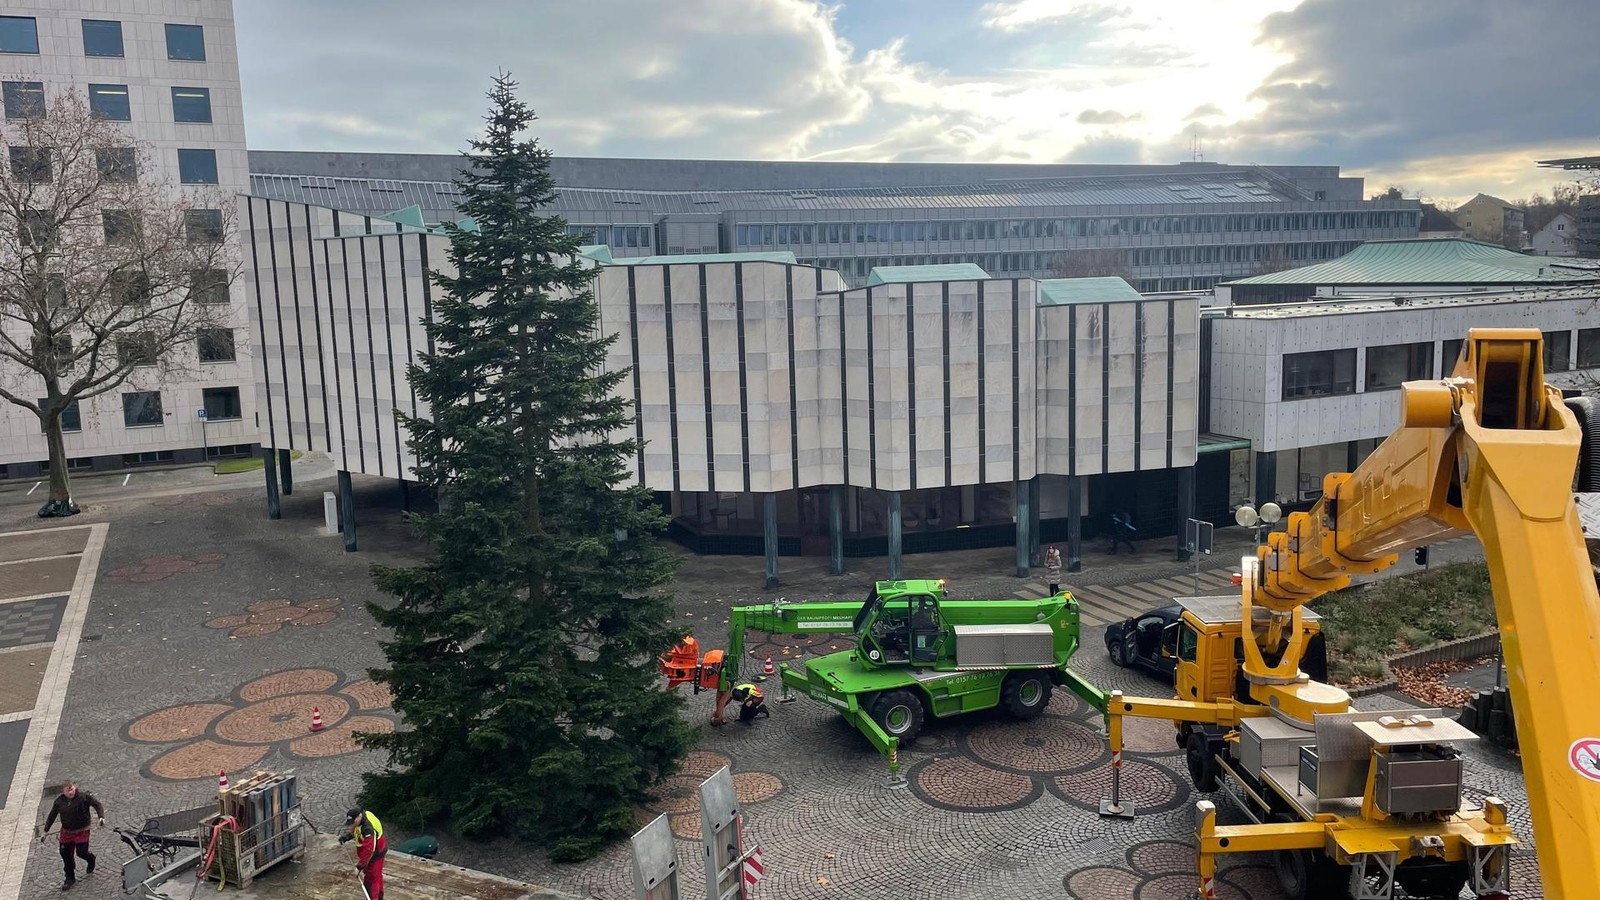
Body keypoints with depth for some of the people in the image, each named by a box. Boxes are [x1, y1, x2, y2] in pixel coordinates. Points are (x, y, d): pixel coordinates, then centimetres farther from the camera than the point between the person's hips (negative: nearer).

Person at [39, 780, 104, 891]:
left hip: (82, 831, -4)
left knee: (81, 852, -7)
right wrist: (45, 832, 8)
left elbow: (97, 805, -9)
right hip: (66, 832, 4)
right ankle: (70, 879, 23)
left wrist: (101, 817, -24)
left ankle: (91, 859, 31)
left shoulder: (84, 796, -15)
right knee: (66, 854, 6)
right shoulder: (59, 801, -4)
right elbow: (51, 816, 7)